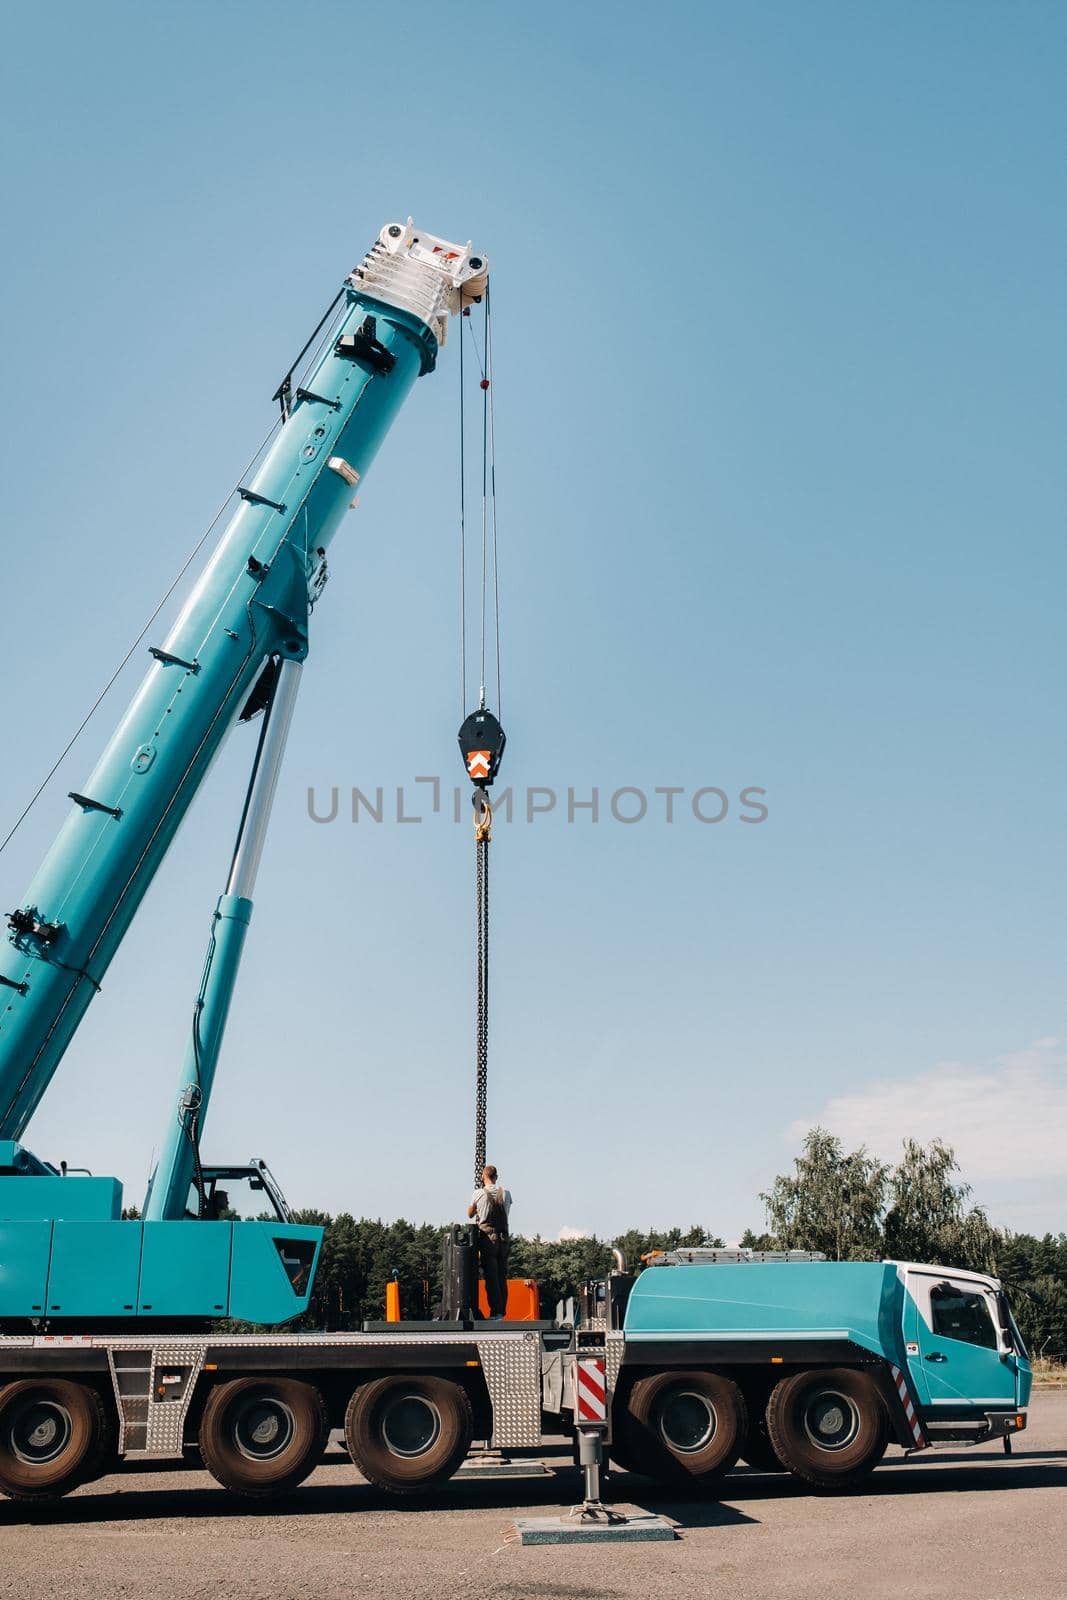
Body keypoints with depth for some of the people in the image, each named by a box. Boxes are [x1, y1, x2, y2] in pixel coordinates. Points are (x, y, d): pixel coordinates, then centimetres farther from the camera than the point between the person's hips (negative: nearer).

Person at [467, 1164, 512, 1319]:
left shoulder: (478, 1194, -6)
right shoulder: (506, 1193, 2)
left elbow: (470, 1214, 8)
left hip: (487, 1238, -3)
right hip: (503, 1238, 3)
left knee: (491, 1277, -1)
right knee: (502, 1277, 11)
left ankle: (495, 1312, -3)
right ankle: (502, 1311, 13)